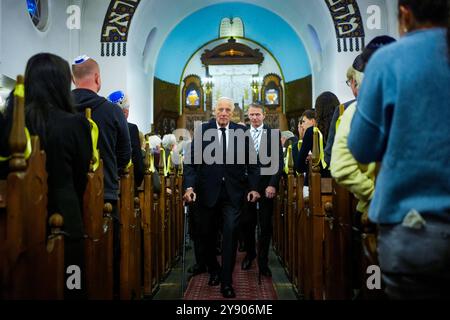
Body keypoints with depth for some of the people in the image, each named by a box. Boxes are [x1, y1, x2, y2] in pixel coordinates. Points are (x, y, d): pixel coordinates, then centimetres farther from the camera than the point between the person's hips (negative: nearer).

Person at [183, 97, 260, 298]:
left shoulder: (241, 132, 2)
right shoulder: (202, 130, 0)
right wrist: (189, 186, -15)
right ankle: (213, 270, 38)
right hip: (208, 191, 1)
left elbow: (251, 162, 5)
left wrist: (253, 188, -2)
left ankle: (227, 282, 6)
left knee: (230, 233, -7)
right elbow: (191, 160, -4)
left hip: (233, 192, 0)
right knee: (206, 234, 12)